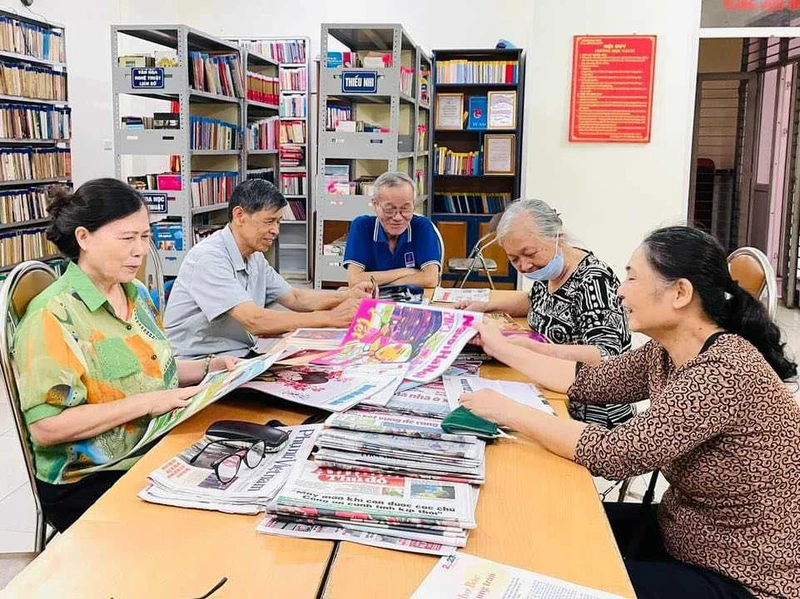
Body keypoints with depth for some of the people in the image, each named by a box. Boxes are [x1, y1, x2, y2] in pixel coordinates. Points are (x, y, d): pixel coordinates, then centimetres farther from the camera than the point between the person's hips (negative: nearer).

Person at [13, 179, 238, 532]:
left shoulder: (137, 295, 9)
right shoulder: (53, 316, -15)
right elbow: (46, 428, -21)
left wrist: (210, 368, 4)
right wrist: (145, 403, -24)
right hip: (91, 482, -7)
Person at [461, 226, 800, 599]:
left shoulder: (724, 372, -30)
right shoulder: (665, 355, -2)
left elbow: (616, 455, -33)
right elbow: (586, 382, 7)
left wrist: (509, 412, -25)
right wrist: (501, 347, 8)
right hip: (682, 537, 8)